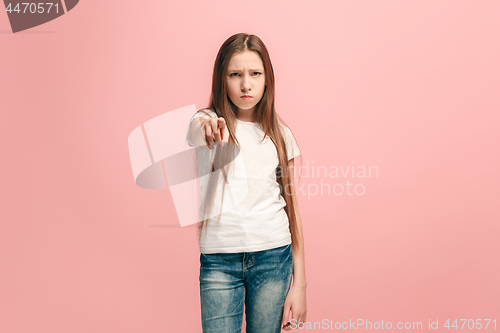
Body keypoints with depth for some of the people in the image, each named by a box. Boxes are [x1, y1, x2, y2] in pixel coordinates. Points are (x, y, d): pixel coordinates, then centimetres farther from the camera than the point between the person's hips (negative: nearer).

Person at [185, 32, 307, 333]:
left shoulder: (279, 134, 7)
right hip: (219, 260, -2)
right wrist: (206, 127, -52)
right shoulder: (208, 122, 0)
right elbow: (195, 133, -27)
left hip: (273, 257, 2)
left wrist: (299, 284, 2)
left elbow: (292, 208, 6)